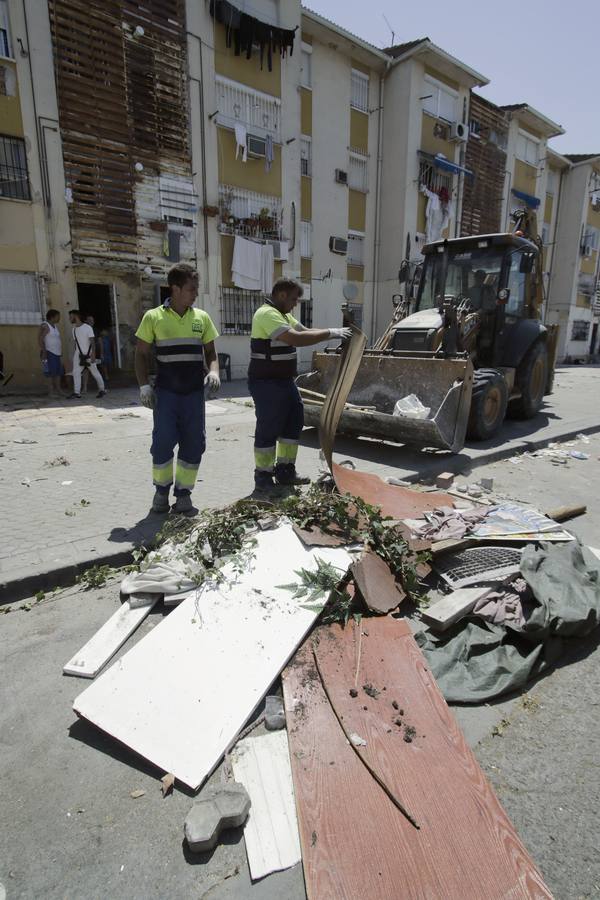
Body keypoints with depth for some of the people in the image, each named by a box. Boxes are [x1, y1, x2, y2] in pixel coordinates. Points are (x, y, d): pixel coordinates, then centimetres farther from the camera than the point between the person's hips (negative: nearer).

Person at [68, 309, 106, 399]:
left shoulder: (87, 327, -9)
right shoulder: (74, 329, 10)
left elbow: (92, 342, -13)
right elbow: (74, 342, 15)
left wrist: (93, 354, -20)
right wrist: (73, 355, 12)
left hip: (88, 354, -5)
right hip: (78, 354, 5)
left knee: (95, 372, 4)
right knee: (76, 372, -7)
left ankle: (102, 389, 19)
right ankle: (77, 393, -8)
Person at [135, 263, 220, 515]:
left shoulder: (202, 317, 6)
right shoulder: (153, 317, -1)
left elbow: (210, 352, 12)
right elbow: (141, 354, 3)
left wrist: (214, 372, -9)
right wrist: (144, 385, -8)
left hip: (195, 392, 3)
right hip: (165, 392, -2)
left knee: (194, 443, 2)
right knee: (163, 441, -3)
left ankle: (183, 493, 15)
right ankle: (161, 490, 17)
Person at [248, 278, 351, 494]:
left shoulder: (283, 315, 16)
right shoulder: (267, 314, -17)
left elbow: (305, 331, 16)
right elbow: (296, 339, -28)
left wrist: (336, 333, 2)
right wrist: (331, 333, -21)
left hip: (284, 380, 10)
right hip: (266, 383, -10)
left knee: (294, 421, 13)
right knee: (268, 429, -3)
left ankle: (285, 471, 23)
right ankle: (263, 478, 9)